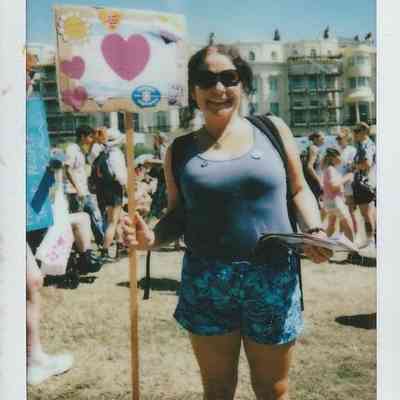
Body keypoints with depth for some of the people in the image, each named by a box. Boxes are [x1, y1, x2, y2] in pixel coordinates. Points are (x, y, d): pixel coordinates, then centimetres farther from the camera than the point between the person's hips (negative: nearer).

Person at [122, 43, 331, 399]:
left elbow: (299, 189, 9)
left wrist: (315, 231, -8)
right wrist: (151, 237, -11)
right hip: (205, 284, 1)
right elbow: (178, 217, 8)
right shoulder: (181, 150, 1)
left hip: (273, 280, 0)